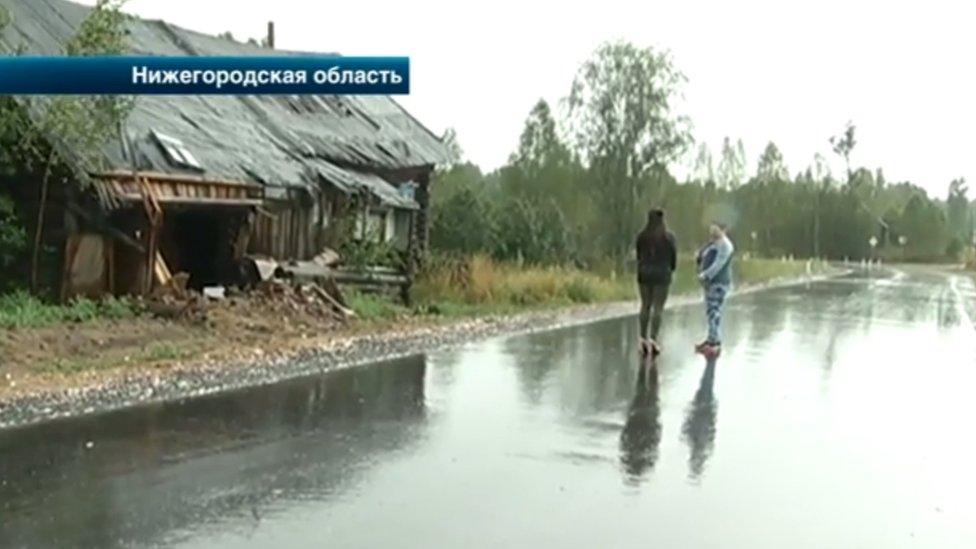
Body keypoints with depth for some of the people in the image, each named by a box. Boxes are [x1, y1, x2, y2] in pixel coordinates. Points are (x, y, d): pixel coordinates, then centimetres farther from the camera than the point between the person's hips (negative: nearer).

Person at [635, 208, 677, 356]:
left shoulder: (641, 236, -3)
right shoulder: (668, 236, -7)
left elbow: (638, 255, 4)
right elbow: (673, 256, -1)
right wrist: (671, 269, 18)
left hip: (644, 273, 2)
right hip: (662, 273, -2)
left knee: (645, 305, 12)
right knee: (658, 307, 0)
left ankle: (643, 338, 12)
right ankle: (653, 338, -7)